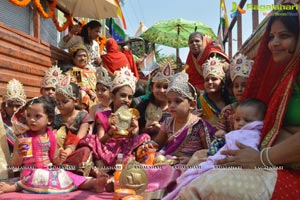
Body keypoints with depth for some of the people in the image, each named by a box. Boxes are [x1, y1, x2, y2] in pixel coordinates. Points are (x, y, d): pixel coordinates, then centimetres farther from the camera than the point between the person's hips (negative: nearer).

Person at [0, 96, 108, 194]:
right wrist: (19, 155, -24)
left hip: (50, 170, 4)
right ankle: (12, 187, -29)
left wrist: (58, 159, -9)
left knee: (69, 177, -13)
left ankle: (94, 183, -20)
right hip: (32, 173, -4)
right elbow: (14, 164, -4)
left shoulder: (50, 136, 5)